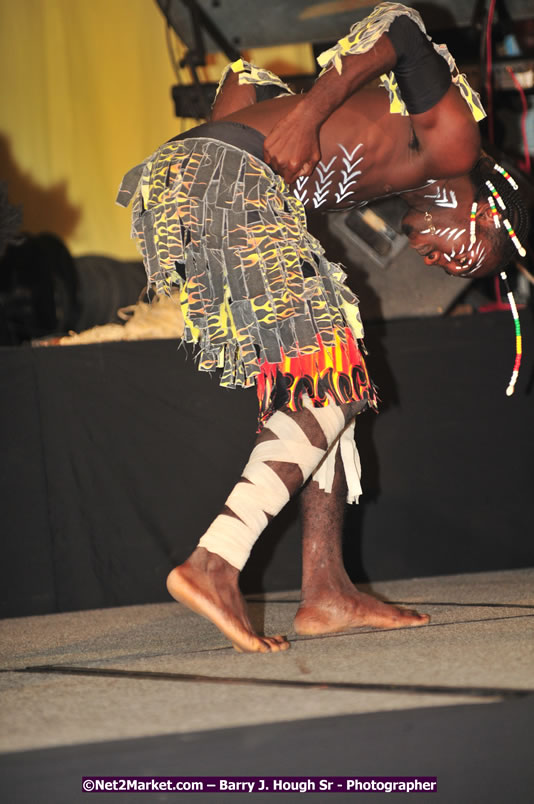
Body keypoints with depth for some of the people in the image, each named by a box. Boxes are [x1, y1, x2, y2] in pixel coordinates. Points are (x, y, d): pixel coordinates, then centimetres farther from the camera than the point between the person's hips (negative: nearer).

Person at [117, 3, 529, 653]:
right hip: (232, 181, -9)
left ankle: (326, 589, 8)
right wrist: (310, 115, -14)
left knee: (315, 386, 12)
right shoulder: (455, 146, 9)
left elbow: (245, 78, 31)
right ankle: (214, 564, -18)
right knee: (326, 389, -6)